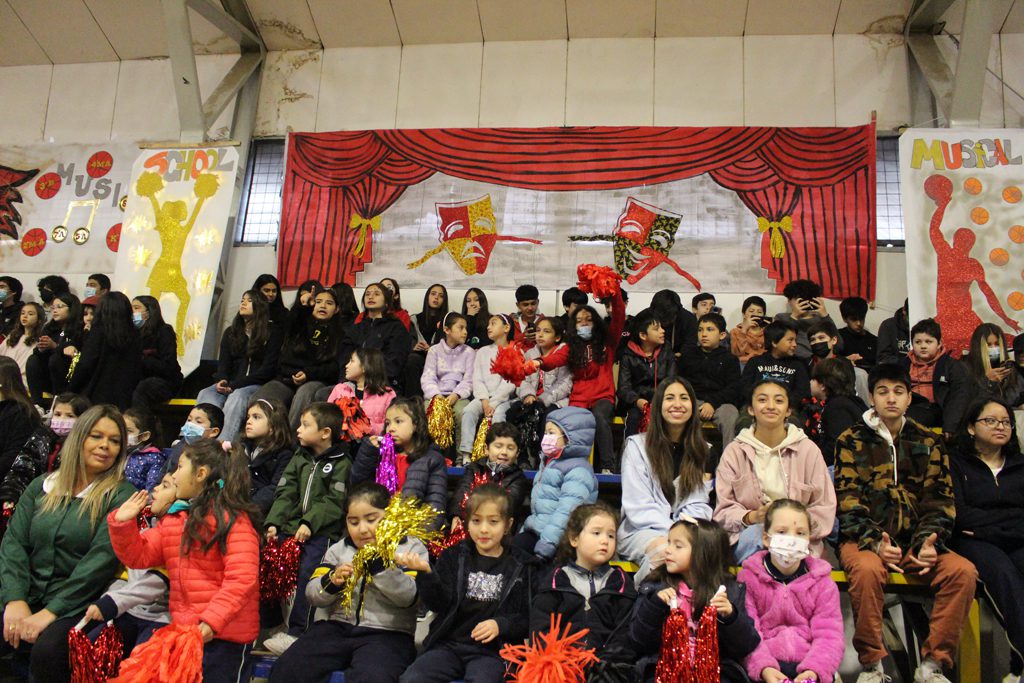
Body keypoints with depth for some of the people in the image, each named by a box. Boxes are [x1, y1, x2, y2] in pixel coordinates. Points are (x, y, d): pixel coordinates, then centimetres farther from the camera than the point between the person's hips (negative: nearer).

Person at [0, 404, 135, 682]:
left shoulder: (121, 495, -3)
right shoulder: (41, 487, 12)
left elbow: (102, 558, -11)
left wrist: (52, 611, -17)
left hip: (77, 605, -4)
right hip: (25, 598, 4)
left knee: (47, 650, -31)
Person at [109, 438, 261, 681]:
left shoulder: (232, 518, -13)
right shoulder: (173, 519, 11)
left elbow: (241, 579, -20)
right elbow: (139, 556, 10)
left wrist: (212, 621, -27)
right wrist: (122, 523, -4)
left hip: (223, 635, -7)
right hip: (183, 633, 7)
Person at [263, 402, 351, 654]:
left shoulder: (342, 463, -4)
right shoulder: (299, 458, 15)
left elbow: (334, 502, -11)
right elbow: (286, 493, 9)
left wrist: (310, 523, -19)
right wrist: (273, 522, -3)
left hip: (323, 531, -6)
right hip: (292, 526, 6)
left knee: (307, 572, -17)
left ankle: (296, 631, -10)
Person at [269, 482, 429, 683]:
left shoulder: (411, 548, 5)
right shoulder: (340, 549, 16)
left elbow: (409, 597, -9)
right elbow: (312, 595, 11)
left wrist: (382, 565, -21)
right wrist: (331, 582, -10)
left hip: (387, 634, -4)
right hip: (337, 628, 4)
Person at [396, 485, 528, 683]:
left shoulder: (517, 567, 5)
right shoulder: (453, 557, 9)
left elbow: (526, 618, 6)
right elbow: (439, 603, -2)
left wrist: (500, 625, -13)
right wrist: (426, 572, -19)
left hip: (492, 650, -2)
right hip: (448, 644, 2)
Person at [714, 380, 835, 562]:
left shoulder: (808, 449, 6)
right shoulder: (734, 451, 5)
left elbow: (825, 509, 4)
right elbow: (723, 510, 1)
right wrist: (752, 517, -19)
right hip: (748, 536, 0)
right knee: (755, 534, -34)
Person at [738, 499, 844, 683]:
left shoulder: (822, 582, 7)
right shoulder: (749, 577, 1)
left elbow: (830, 635, -1)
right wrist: (764, 668, -22)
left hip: (809, 663, 2)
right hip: (765, 663, -2)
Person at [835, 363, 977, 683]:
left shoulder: (929, 442, 12)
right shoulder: (851, 441, 3)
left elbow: (939, 501, 5)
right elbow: (848, 503, -5)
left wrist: (929, 543, -13)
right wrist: (875, 544, -20)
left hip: (916, 540, 3)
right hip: (864, 539, -3)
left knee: (963, 571, -23)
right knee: (868, 570, -34)